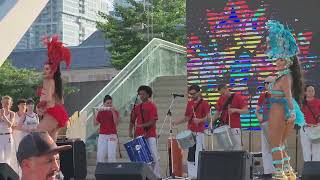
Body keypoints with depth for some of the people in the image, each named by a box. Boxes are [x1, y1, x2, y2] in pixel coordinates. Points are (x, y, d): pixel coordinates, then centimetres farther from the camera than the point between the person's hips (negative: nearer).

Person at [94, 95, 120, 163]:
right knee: (100, 155, -1)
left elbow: (116, 122, -14)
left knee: (111, 155, -7)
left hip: (112, 135, -3)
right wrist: (94, 114, -5)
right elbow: (95, 124, 5)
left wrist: (113, 112, -18)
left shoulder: (115, 111, 2)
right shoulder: (100, 112, 8)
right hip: (102, 135, 3)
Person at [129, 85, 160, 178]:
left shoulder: (152, 106, -2)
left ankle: (156, 175, -4)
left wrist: (142, 125, -22)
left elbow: (153, 121, -11)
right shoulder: (137, 107, 13)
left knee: (154, 156, -7)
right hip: (139, 135, 5)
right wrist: (130, 131, 4)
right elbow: (132, 120, 16)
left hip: (150, 135, -5)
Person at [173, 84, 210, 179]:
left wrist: (200, 120, -27)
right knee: (190, 154, 7)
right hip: (189, 132, 6)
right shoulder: (189, 103, 16)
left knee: (198, 155, -9)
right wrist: (176, 122, 4)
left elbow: (208, 117, -9)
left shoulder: (204, 103, -3)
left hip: (199, 132, -6)